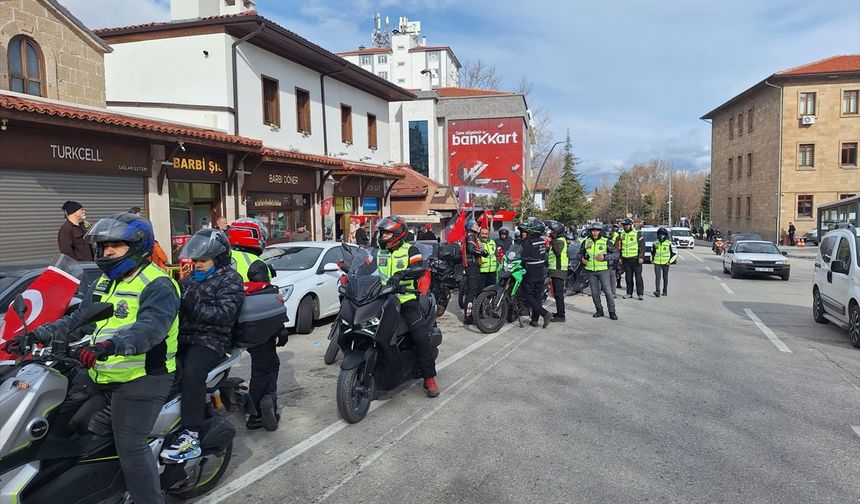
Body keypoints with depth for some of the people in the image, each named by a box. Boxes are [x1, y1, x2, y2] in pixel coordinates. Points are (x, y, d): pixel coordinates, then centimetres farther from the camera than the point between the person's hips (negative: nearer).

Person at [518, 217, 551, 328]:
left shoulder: (528, 241, -17)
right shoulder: (542, 240, 5)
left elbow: (524, 257, -16)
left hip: (531, 273, -7)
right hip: (542, 272, 7)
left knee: (527, 296, 0)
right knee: (537, 296, 11)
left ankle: (544, 312, -12)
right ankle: (535, 319, 15)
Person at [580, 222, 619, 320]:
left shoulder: (606, 241, -3)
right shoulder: (586, 242, 6)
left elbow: (616, 253, -3)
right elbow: (581, 253, 18)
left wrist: (605, 257, -17)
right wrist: (582, 259, -5)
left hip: (603, 270, -3)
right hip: (591, 271, 3)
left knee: (608, 291, -5)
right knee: (595, 292, 9)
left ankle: (612, 312, 5)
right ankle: (599, 310, 23)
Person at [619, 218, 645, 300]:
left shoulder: (638, 234, -4)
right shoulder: (622, 235, 12)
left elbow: (642, 247, -7)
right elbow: (620, 247, 20)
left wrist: (641, 257, -16)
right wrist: (620, 257, 15)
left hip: (636, 259, -5)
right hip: (626, 260, 5)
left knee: (638, 277, -3)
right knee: (628, 277, 9)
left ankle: (640, 294, 0)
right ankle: (629, 293, 15)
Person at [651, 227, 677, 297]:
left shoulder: (670, 244, -4)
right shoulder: (655, 243, 6)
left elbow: (674, 253, 0)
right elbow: (652, 252, 21)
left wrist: (670, 261, -7)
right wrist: (652, 259, 10)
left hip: (665, 264, -1)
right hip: (657, 263, 2)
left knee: (665, 278, 9)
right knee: (657, 277, -10)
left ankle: (665, 291, 22)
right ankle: (657, 291, -17)